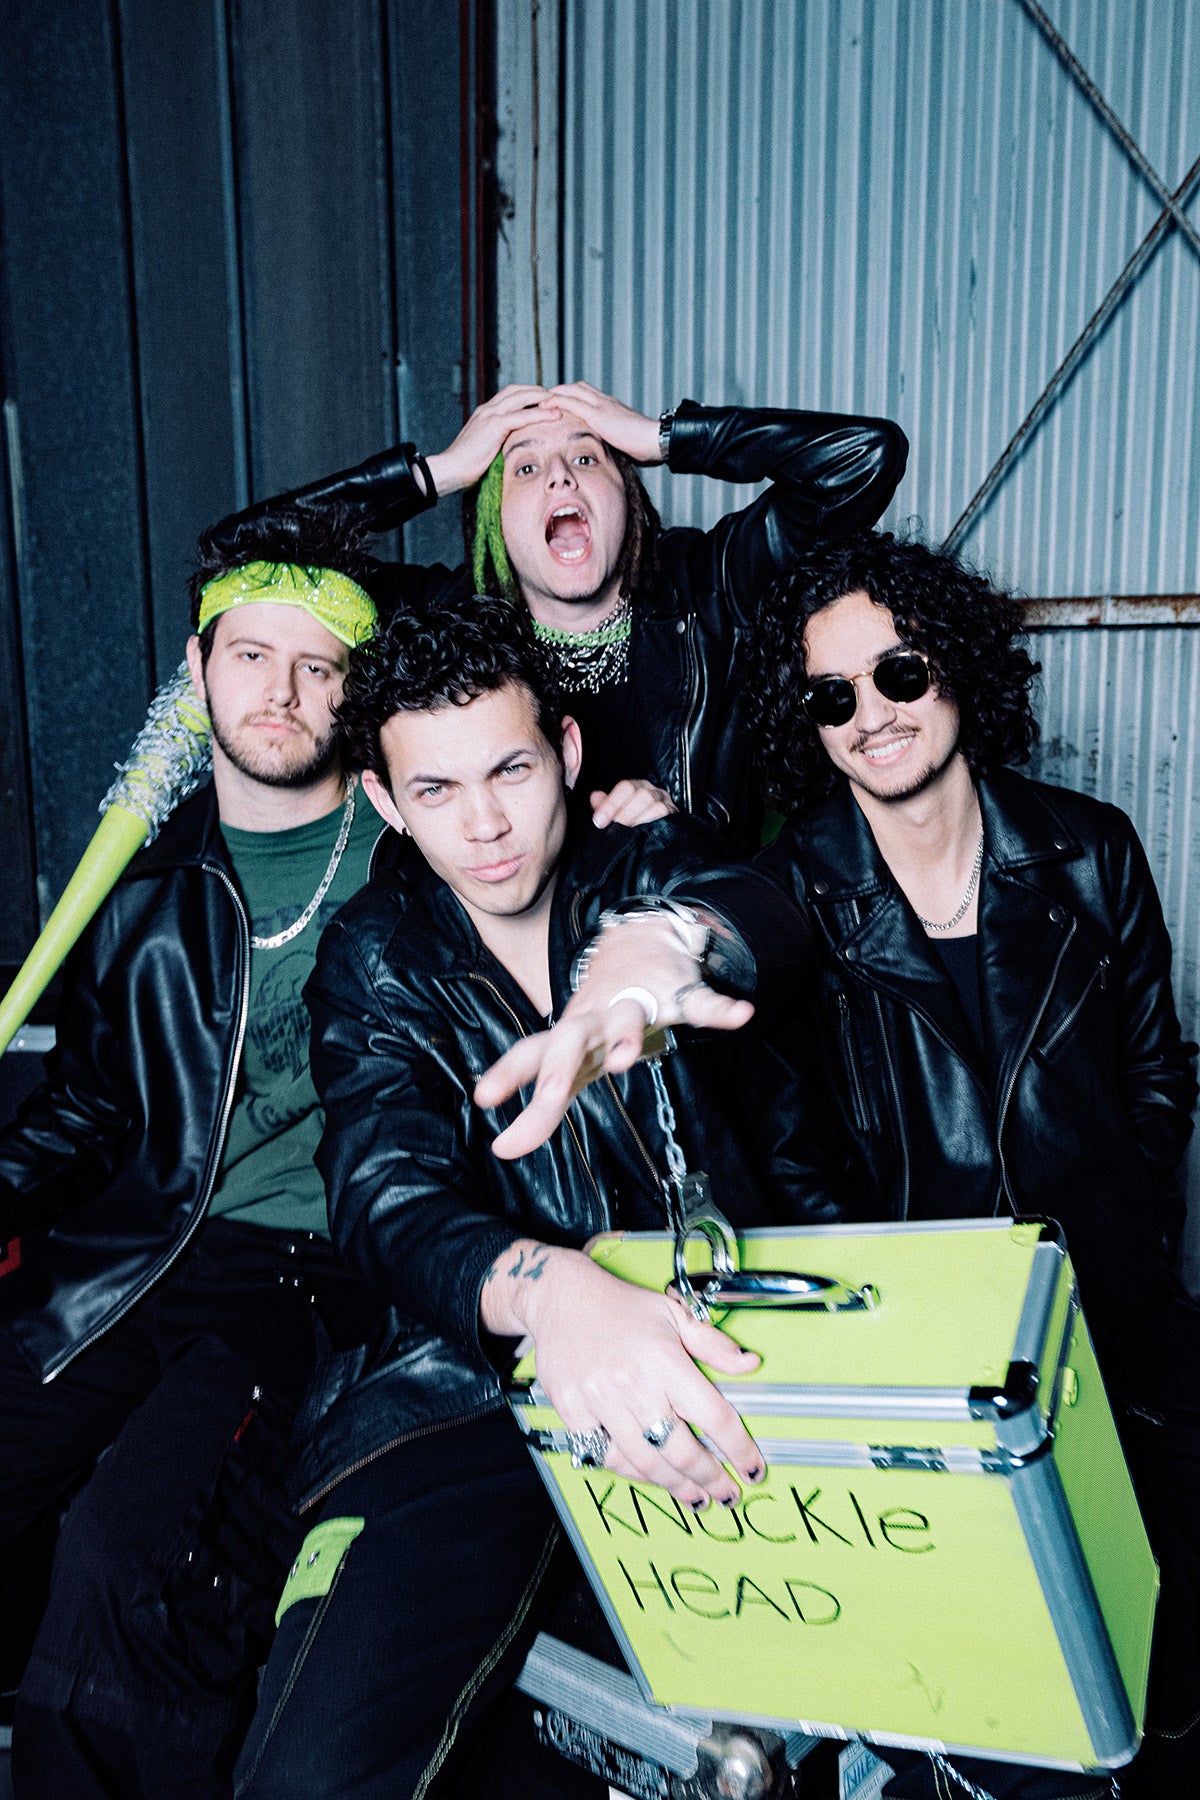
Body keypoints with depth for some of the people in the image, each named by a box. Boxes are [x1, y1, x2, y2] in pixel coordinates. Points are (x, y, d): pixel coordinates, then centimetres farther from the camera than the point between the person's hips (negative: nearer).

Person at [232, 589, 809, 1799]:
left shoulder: (645, 869, 9)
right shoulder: (377, 956, 7)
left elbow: (769, 923, -15)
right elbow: (386, 1198, -10)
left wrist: (656, 946, -41)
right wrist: (546, 1288, -33)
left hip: (707, 1359, 2)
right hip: (469, 1375, -1)